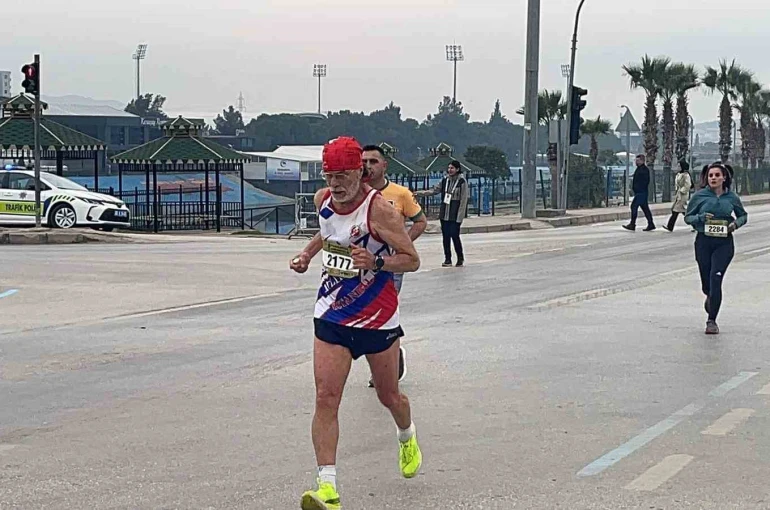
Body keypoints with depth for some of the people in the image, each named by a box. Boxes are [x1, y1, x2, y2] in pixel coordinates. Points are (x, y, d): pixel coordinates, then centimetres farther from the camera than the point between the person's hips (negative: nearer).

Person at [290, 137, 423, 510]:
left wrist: (376, 262, -31)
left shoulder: (379, 210, -19)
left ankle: (407, 437, 50)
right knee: (325, 398, -12)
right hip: (331, 316, 4)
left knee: (389, 395, 14)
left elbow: (412, 260, -16)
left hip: (378, 319, -4)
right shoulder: (323, 201, 1)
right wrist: (307, 254, 11)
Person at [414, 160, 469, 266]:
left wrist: (460, 216, -13)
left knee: (455, 236, -6)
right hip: (444, 214, 6)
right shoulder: (445, 181, 10)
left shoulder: (462, 182, -7)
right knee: (446, 237, 6)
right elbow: (434, 190, 13)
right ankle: (448, 259, 14)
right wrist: (419, 193, 1)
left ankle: (460, 258, 13)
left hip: (455, 216, -5)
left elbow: (463, 200, -9)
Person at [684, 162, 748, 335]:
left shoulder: (732, 198, 1)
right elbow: (688, 217, 5)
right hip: (704, 242, 1)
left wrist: (736, 223, -5)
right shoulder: (700, 196, -2)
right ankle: (710, 297, 48)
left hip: (724, 243, -1)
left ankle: (712, 321, -11)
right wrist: (700, 218, -15)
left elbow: (743, 215, 16)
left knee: (716, 277, -17)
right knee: (706, 282, 8)